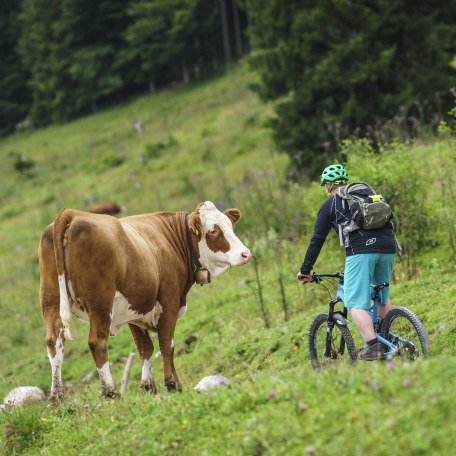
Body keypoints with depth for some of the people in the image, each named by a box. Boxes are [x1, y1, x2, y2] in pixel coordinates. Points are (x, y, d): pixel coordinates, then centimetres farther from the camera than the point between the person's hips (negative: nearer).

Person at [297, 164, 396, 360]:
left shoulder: (330, 204, 14)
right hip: (388, 248, 6)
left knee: (356, 303, -5)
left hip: (360, 250, -6)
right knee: (382, 298, 22)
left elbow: (317, 240, 12)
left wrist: (305, 271, 18)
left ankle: (373, 346, -21)